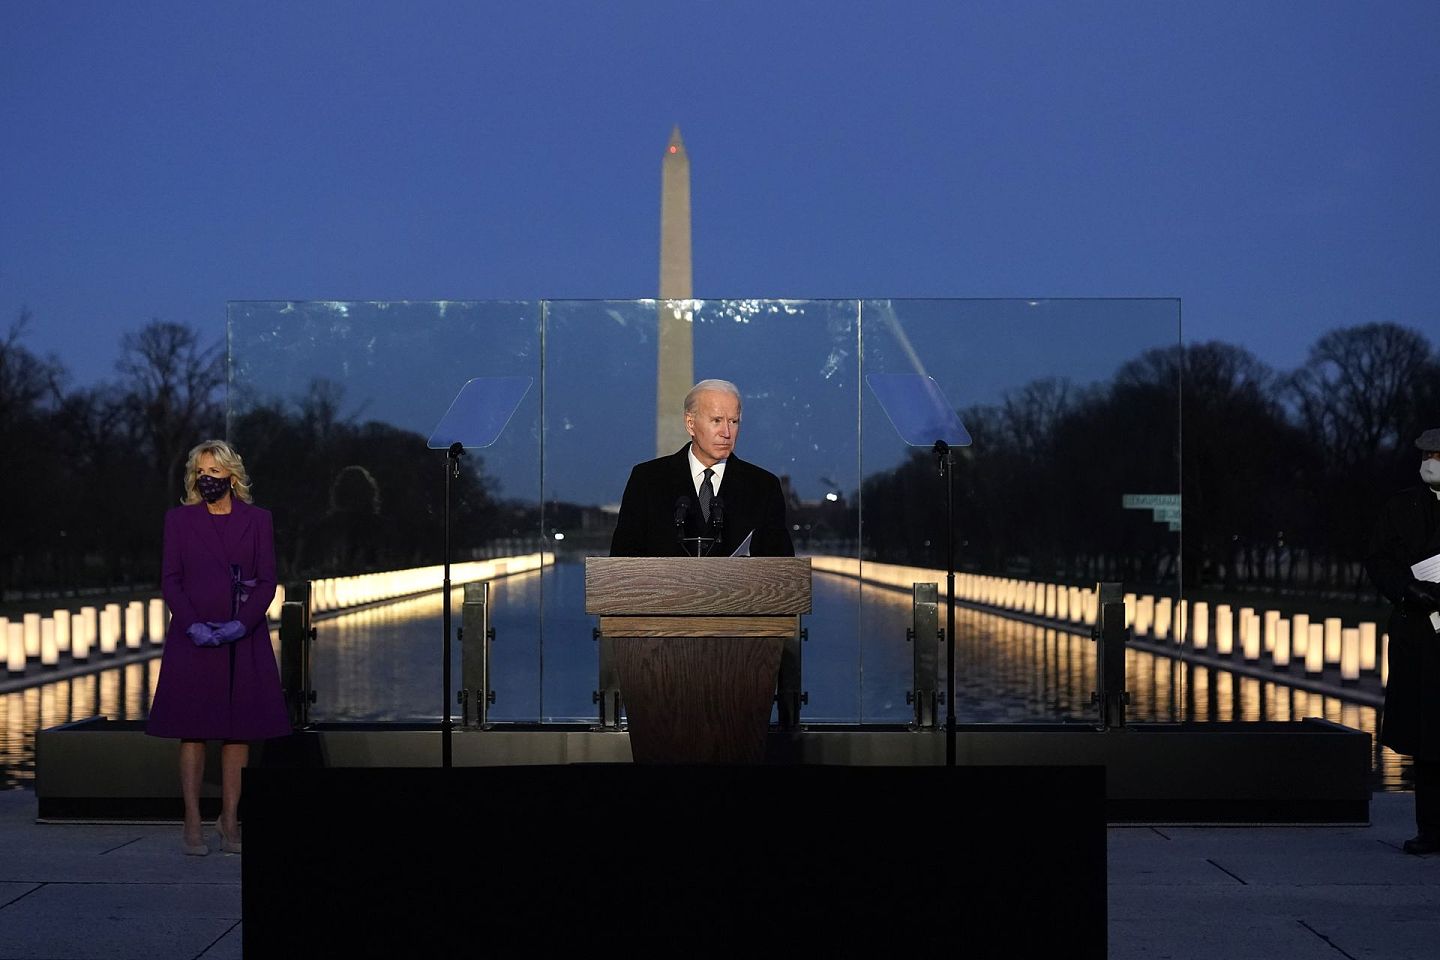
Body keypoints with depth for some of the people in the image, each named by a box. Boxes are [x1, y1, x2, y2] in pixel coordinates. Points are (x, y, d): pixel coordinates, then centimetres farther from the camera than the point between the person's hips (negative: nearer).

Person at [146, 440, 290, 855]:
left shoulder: (257, 520, 7)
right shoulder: (180, 519, 7)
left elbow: (267, 581, 3)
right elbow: (169, 579, 2)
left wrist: (241, 624, -12)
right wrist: (193, 625, -12)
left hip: (244, 639, 1)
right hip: (193, 638, -1)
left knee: (239, 729, 1)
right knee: (192, 729, -2)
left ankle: (230, 821, 7)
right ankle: (193, 825, 0)